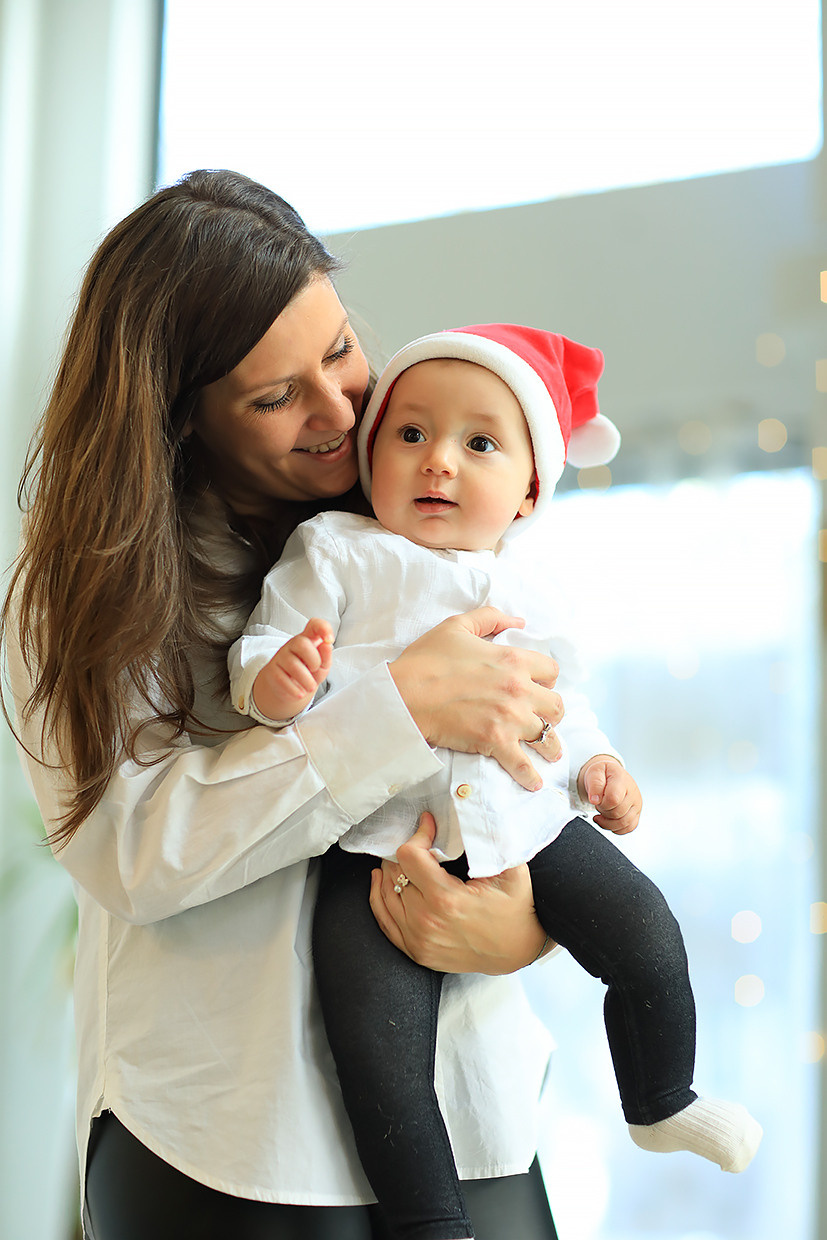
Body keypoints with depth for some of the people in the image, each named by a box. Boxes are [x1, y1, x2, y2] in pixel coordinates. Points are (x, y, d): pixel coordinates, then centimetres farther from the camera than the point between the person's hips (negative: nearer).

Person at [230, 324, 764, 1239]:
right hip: (382, 844, -4)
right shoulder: (336, 554, -2)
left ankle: (662, 1104, 30)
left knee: (648, 939, 2)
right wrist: (273, 680, -30)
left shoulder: (526, 588, 13)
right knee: (378, 1056, -14)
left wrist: (592, 763, 11)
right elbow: (264, 648, -7)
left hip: (529, 821, 4)